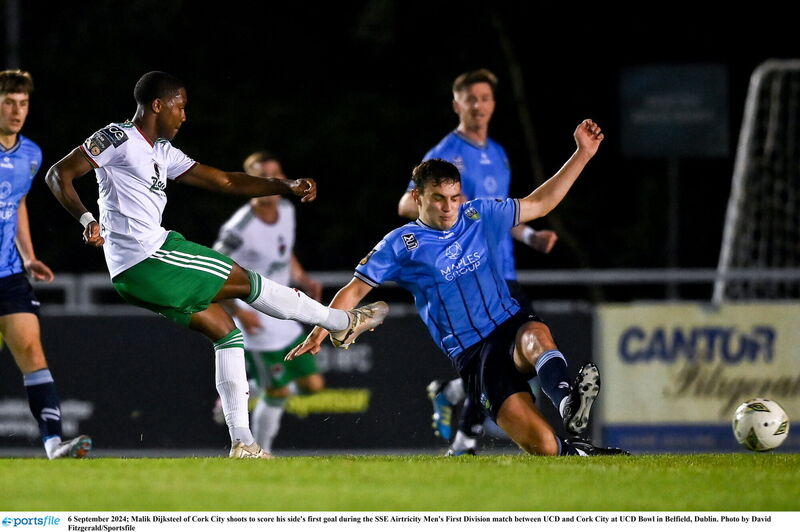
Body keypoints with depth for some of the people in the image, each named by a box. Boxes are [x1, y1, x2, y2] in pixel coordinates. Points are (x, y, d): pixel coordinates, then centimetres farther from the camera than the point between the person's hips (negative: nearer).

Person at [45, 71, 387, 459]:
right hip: (148, 261, -10)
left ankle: (242, 442, 12)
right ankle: (343, 323, 20)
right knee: (245, 282, 3)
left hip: (138, 273, 10)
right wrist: (86, 219, -26)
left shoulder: (162, 153, 18)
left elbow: (224, 181, 21)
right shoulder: (119, 139, -8)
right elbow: (59, 174, -12)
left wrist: (286, 187, 15)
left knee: (225, 332, 13)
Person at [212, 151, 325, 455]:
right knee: (278, 390, -4)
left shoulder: (287, 211, 1)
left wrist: (302, 279, 4)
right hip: (256, 321, -8)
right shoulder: (240, 228, -22)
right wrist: (238, 312, -20)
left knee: (312, 384, 7)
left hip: (283, 317, 8)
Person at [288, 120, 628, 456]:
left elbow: (540, 203, 18)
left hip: (511, 325, 3)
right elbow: (355, 290, 5)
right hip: (472, 356, -3)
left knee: (535, 337, -41)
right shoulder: (401, 245, 2)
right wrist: (319, 332, -7)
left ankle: (568, 402, -59)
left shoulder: (479, 216, 11)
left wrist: (583, 154, 13)